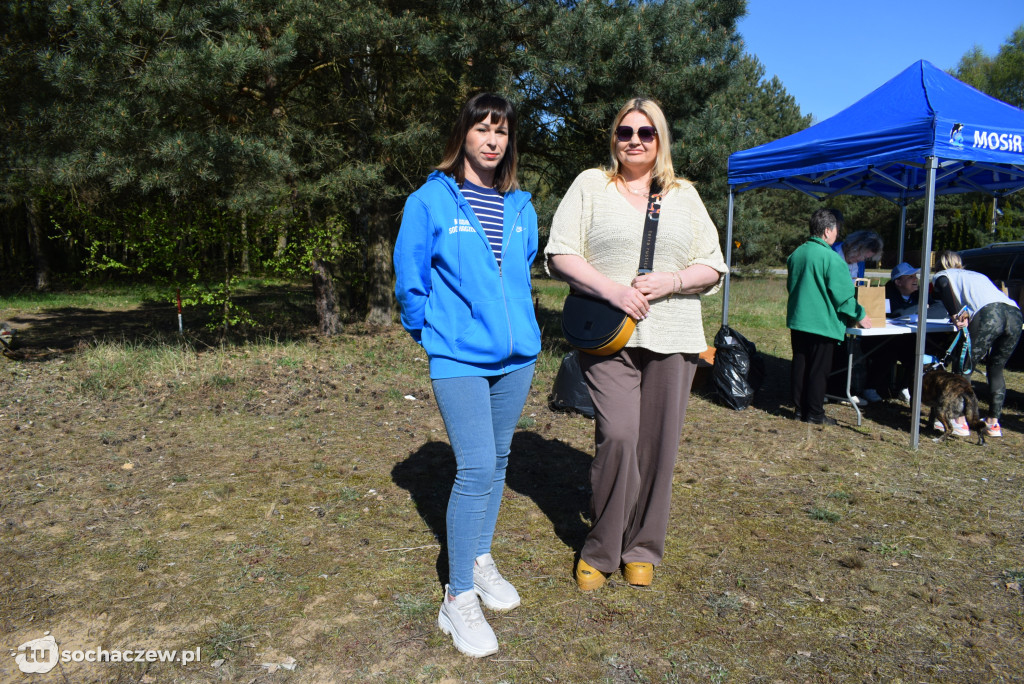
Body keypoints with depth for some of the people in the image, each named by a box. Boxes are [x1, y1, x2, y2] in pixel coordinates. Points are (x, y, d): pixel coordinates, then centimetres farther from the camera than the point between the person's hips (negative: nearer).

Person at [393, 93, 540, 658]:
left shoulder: (520, 206, 9)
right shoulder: (431, 200, -5)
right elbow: (410, 276, 0)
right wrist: (429, 330, 6)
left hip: (516, 354, 6)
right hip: (458, 357, -5)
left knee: (497, 460, 14)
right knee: (476, 468, -11)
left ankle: (480, 559, 33)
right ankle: (458, 597, 4)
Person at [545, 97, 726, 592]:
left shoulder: (685, 195, 15)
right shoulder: (591, 184, 8)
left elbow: (713, 268, 12)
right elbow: (560, 254, -1)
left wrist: (672, 280, -9)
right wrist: (611, 289, -15)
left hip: (672, 339, 3)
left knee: (658, 444, 5)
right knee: (617, 436, -14)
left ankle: (642, 549, 24)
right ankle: (600, 550, 8)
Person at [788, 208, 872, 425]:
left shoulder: (796, 254, 6)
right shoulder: (831, 258, -16)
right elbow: (843, 295, -13)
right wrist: (860, 315, 1)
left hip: (797, 319, 7)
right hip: (822, 323, -7)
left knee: (800, 365, 12)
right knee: (819, 369, 2)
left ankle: (800, 408, 20)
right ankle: (815, 413, 9)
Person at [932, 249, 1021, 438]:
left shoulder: (942, 275, 23)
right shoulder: (978, 274, 41)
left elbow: (944, 286, 0)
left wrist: (955, 316, -9)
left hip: (989, 314, -6)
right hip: (1014, 314, 6)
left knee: (962, 366, 5)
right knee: (996, 369, 20)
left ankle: (960, 422, 0)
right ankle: (993, 423, 21)